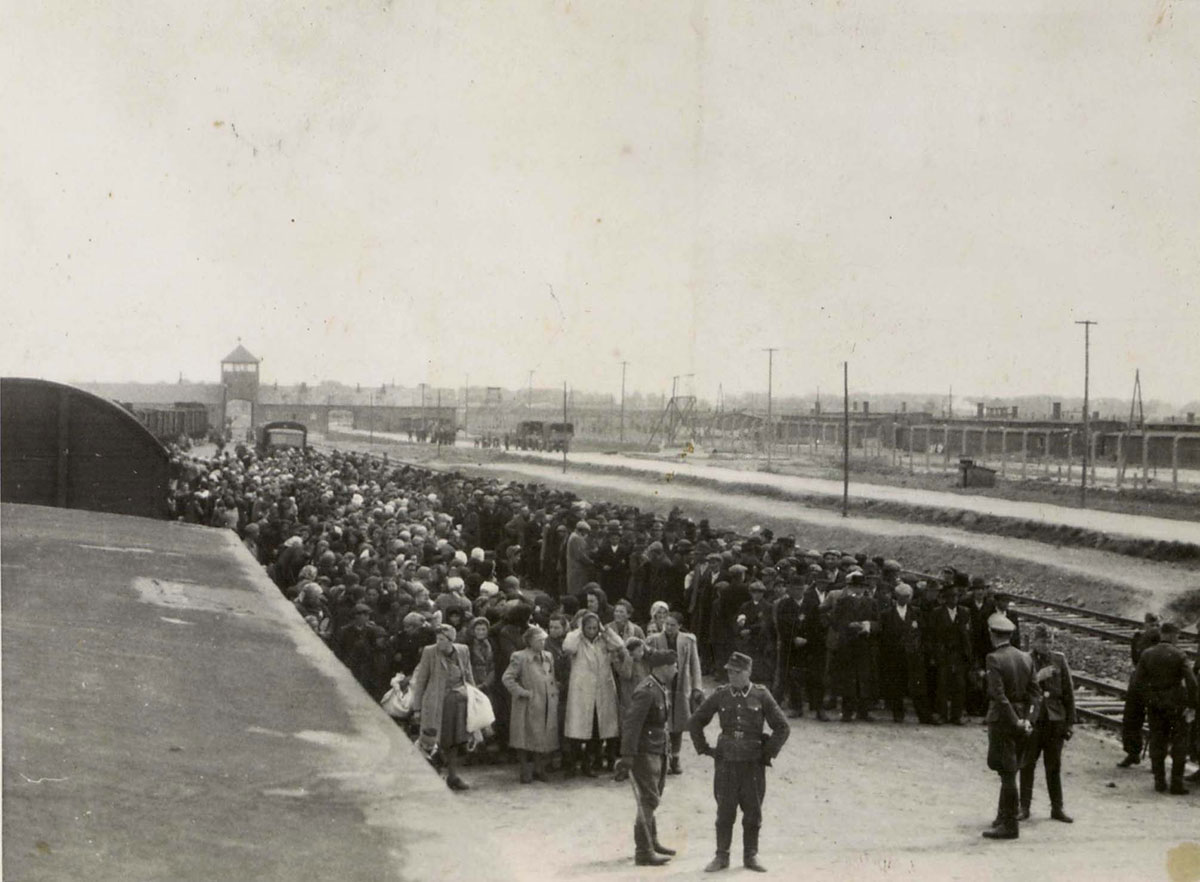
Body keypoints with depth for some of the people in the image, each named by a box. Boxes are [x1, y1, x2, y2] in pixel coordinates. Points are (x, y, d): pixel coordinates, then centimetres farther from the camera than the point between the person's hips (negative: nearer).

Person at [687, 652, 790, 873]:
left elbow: (782, 727, 1)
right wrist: (704, 749, 6)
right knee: (725, 812, 3)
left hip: (753, 764, -1)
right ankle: (721, 856, 12)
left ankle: (751, 856, 18)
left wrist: (769, 753, -1)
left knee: (753, 813, 6)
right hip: (726, 763, 1)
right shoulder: (720, 696, 0)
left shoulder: (761, 696, -4)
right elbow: (694, 722, 11)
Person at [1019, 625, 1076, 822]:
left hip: (1055, 720, 2)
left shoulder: (1059, 660, 4)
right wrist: (1037, 679, -21)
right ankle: (1024, 807, 13)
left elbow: (1068, 692, 7)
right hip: (1031, 720, -2)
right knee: (1027, 765, 4)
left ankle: (1057, 808, 17)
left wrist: (1070, 722, 4)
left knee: (1054, 767, 9)